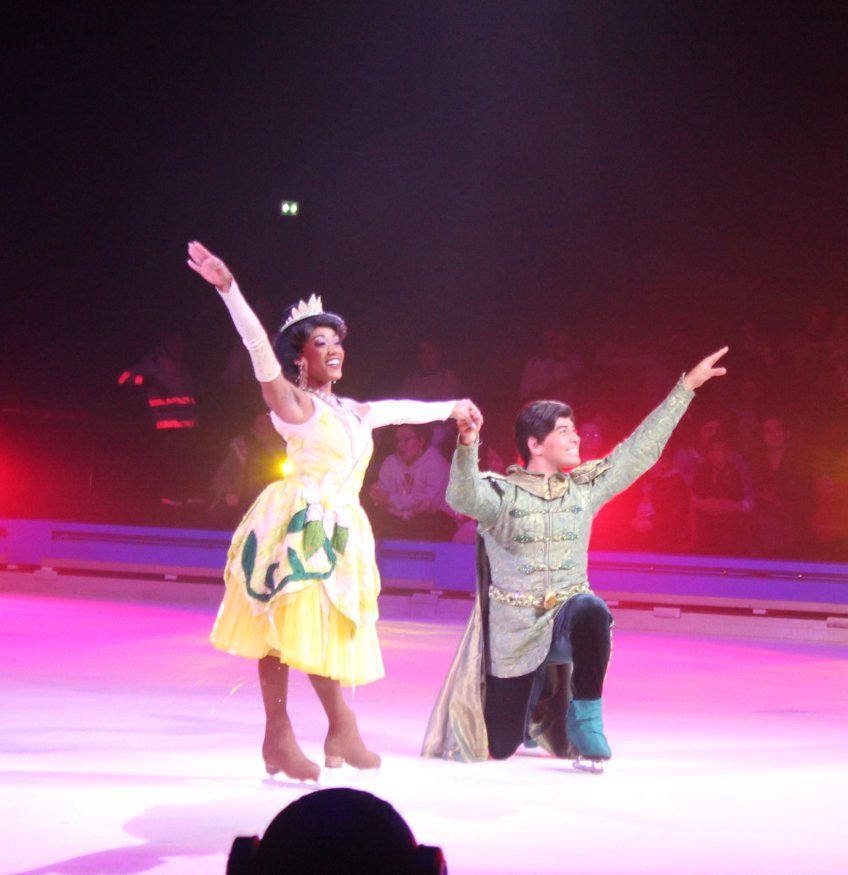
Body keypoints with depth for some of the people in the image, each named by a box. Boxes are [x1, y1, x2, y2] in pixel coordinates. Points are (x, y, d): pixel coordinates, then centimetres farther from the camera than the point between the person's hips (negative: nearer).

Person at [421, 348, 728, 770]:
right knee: (500, 747, 1)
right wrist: (467, 445, -46)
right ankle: (532, 700, 38)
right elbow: (463, 498, -27)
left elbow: (640, 449, 6)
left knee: (590, 612, -37)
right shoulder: (501, 493, -7)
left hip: (566, 616, 2)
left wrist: (686, 386, 4)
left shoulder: (584, 486, 5)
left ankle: (584, 719, -19)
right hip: (514, 629, -2)